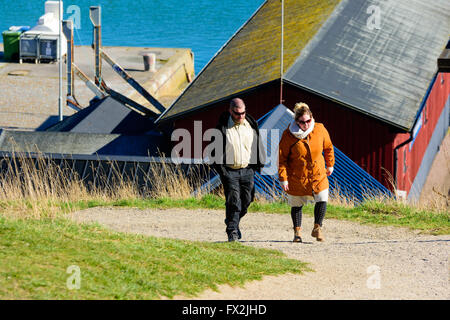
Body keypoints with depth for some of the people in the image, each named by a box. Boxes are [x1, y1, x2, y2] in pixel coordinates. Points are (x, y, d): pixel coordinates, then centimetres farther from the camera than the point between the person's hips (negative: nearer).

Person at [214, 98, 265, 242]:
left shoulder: (251, 125, 5)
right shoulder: (223, 127, -6)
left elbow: (258, 145, 16)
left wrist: (258, 165, 10)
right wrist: (220, 168, -9)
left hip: (247, 170, 4)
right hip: (229, 171, -4)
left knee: (246, 201, 7)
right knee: (233, 202, -10)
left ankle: (233, 221, 32)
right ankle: (232, 231, -5)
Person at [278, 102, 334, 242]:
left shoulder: (320, 130, -6)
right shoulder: (288, 135, -15)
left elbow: (328, 147, 13)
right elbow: (282, 157, -9)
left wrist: (330, 165, 19)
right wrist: (283, 178, -12)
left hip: (318, 175, 2)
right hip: (296, 177, -2)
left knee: (322, 200, -9)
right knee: (296, 205, 8)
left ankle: (317, 228, 8)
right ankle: (297, 231, 25)